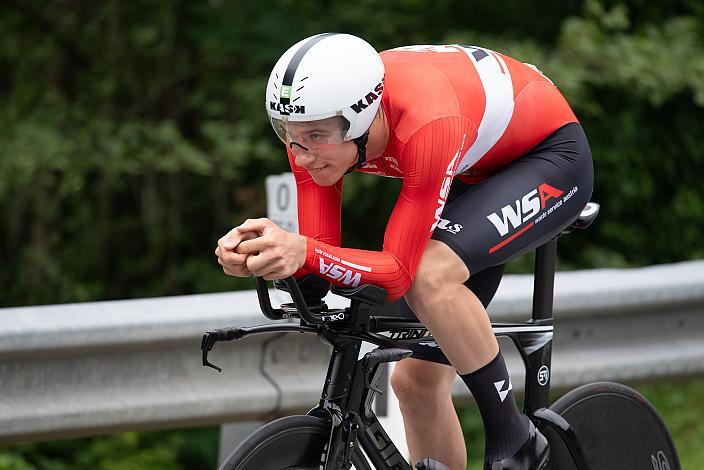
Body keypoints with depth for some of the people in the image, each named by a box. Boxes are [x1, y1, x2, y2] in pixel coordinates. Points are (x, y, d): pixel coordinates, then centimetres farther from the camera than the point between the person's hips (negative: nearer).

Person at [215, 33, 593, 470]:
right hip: (475, 171, 7)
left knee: (430, 274, -33)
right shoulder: (315, 125, -22)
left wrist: (304, 251, -51)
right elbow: (319, 252, -19)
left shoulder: (425, 124, -40)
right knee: (416, 379, 1)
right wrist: (256, 253, -39)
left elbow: (399, 272, -37)